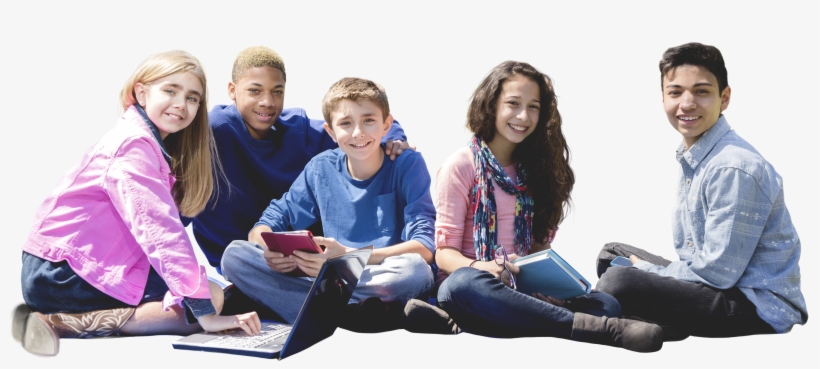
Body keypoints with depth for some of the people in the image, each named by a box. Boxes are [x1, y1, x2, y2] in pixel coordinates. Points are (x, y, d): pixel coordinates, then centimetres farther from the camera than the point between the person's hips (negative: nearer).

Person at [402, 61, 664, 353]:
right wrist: (480, 268, -25)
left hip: (522, 289, 5)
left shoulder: (535, 169, 17)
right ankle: (601, 329, -43)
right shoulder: (461, 166, 2)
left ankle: (460, 327, -35)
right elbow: (445, 251, -2)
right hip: (467, 282, -4)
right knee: (464, 283, -41)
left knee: (606, 305, -23)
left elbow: (540, 242, 15)